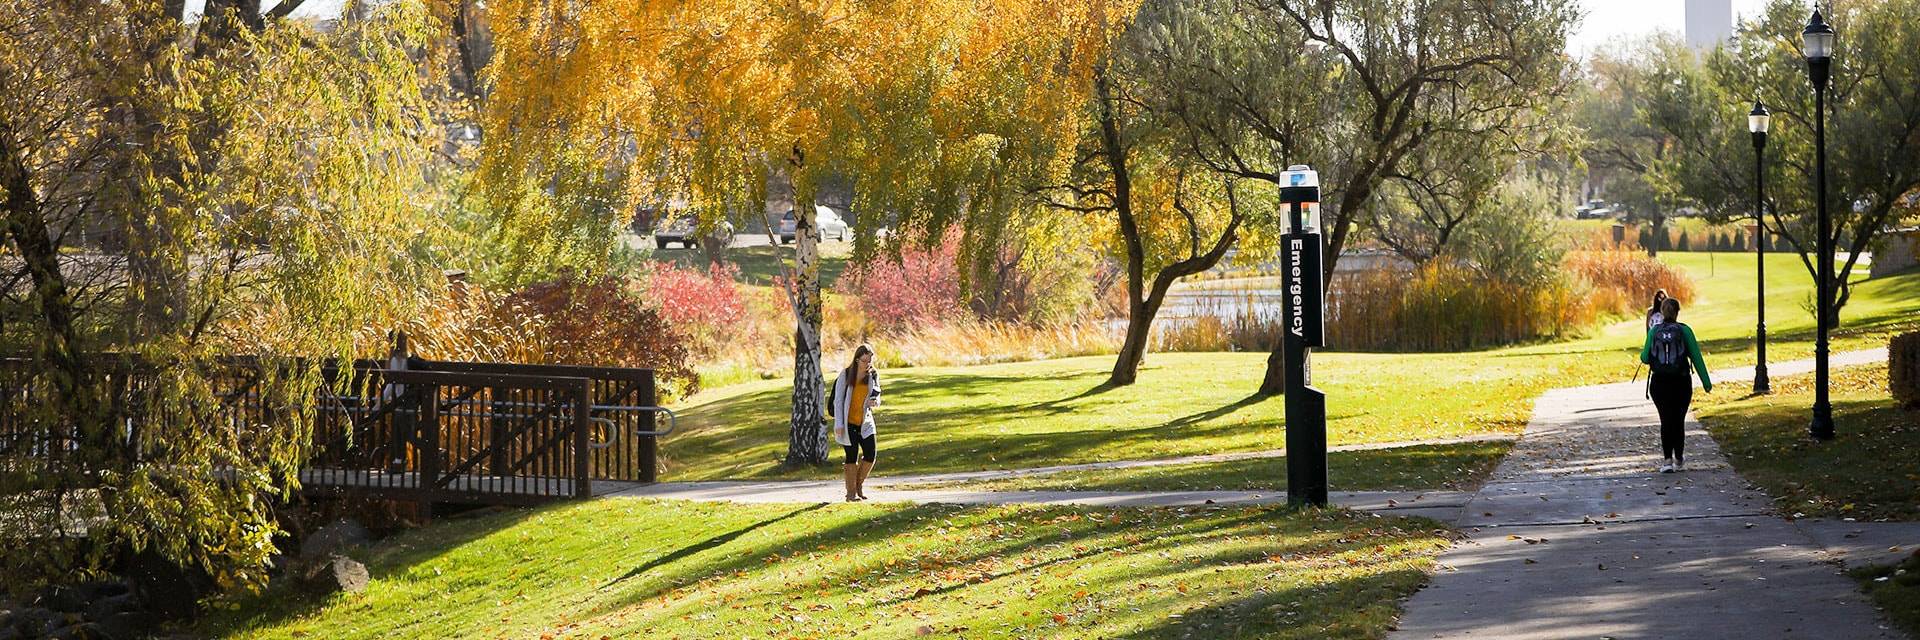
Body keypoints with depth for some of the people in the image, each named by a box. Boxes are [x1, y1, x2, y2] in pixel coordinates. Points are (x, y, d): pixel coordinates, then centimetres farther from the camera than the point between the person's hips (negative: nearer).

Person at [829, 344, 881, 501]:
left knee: (870, 454, -7)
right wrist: (839, 424, -12)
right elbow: (838, 400, -7)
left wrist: (875, 401, -20)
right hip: (848, 422, -3)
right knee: (852, 456, -2)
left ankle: (859, 484, 17)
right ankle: (851, 493, 9)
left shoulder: (873, 376, 3)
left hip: (865, 422, 3)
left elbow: (877, 396, 6)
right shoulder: (846, 375, -8)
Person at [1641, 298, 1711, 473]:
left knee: (1666, 420, 4)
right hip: (1681, 382, 0)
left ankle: (1668, 460, -10)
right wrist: (1706, 382, 1)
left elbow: (1646, 358, 1)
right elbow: (1696, 357, -4)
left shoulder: (1654, 331, -1)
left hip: (1659, 383, 0)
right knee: (1678, 420, 13)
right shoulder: (1684, 330, -4)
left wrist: (1643, 352, 25)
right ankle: (1679, 460, 24)